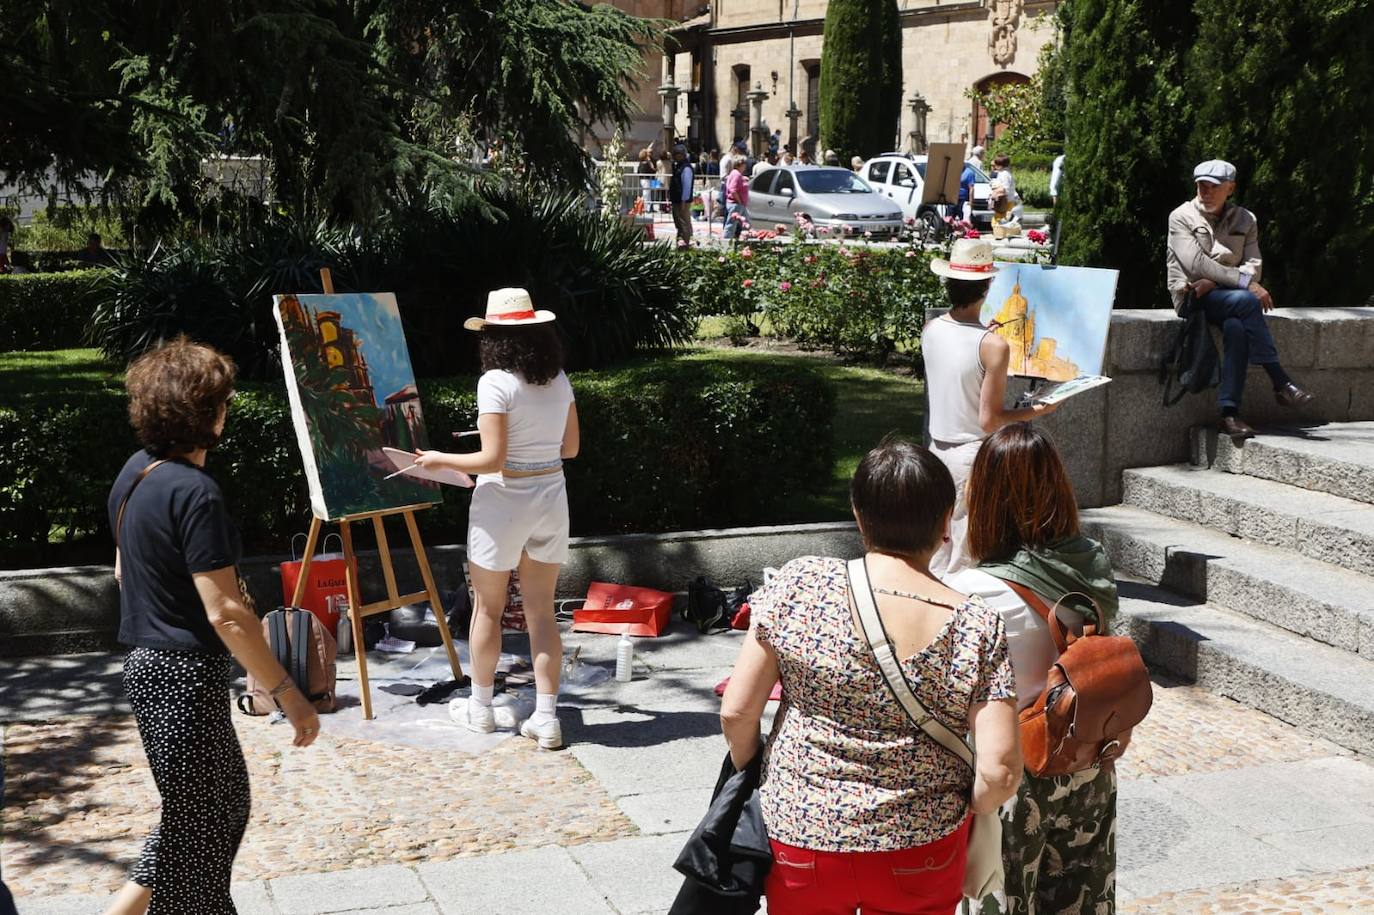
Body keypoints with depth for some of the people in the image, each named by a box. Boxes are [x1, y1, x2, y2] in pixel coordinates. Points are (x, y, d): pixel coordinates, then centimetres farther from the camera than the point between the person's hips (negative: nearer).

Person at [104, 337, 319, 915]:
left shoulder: (134, 473, 5)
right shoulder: (194, 493, -23)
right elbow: (225, 613, -26)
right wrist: (287, 693, -21)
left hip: (147, 665, 9)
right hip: (186, 677, -9)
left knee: (225, 799, 20)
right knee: (197, 824, 5)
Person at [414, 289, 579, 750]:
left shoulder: (496, 383, -16)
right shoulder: (558, 380, 3)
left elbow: (493, 459, -19)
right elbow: (570, 447, 10)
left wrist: (441, 460, -6)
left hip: (503, 502, -5)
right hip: (551, 498, 5)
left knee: (488, 608, 12)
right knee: (541, 610, 9)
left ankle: (480, 707, 26)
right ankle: (546, 717, 8)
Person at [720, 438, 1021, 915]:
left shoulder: (798, 585, -13)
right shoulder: (977, 627, -12)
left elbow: (736, 712, -9)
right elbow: (999, 771, -15)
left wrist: (749, 774, 9)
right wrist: (960, 812, 5)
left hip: (801, 842, 0)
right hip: (921, 858, 0)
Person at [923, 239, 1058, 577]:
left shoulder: (931, 331, -1)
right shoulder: (993, 346, -19)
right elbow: (989, 420, -17)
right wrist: (1036, 411, -4)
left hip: (938, 449, 6)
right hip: (973, 456, -6)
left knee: (937, 559, 14)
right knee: (967, 560, 2)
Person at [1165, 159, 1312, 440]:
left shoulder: (1245, 220, 14)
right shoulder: (1181, 217, 2)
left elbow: (1254, 265, 1)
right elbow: (1196, 264, -13)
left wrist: (1214, 282, -16)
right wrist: (1245, 282, -21)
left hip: (1227, 295, 3)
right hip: (1192, 298, -3)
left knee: (1236, 328, -34)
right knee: (1246, 301, -34)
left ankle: (1230, 413, -36)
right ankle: (1281, 383, -34)